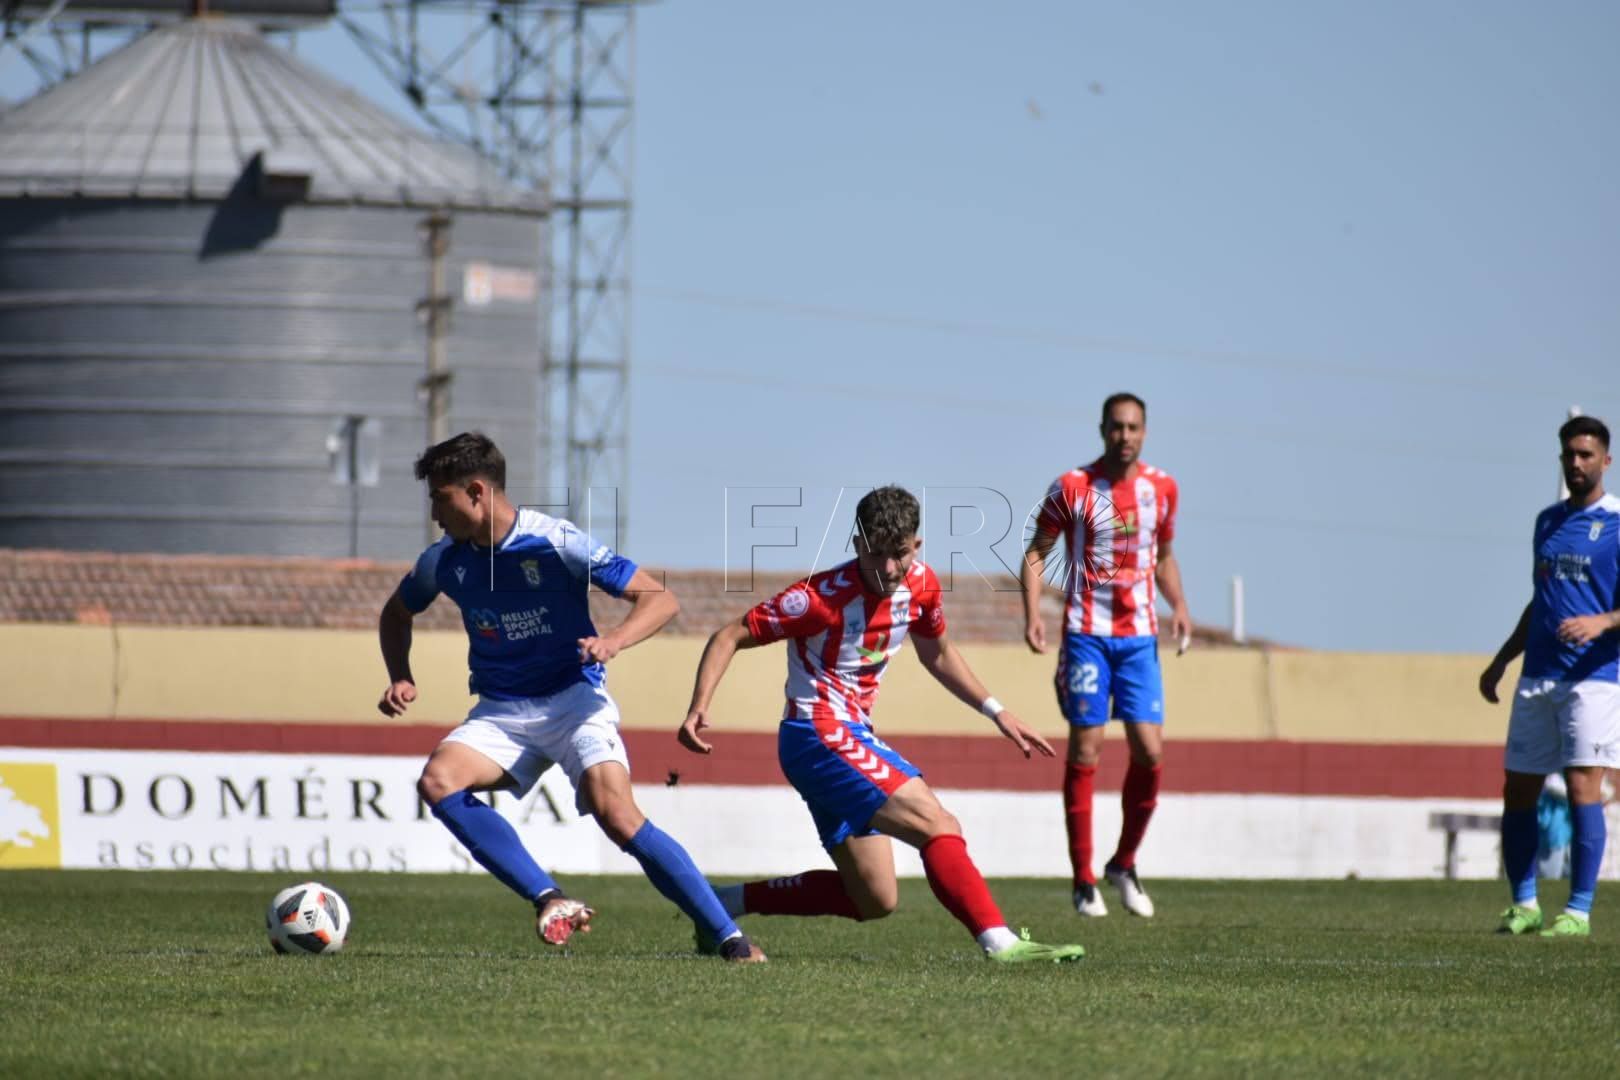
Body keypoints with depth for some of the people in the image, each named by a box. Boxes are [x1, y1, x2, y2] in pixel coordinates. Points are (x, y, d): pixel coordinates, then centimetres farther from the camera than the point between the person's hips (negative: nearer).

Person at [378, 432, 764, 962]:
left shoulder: (555, 543, -16)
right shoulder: (445, 560, -1)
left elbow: (660, 599, -14)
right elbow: (398, 613, 21)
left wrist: (614, 640, -32)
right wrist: (401, 678, 3)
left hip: (574, 699, -5)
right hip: (500, 712, 5)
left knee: (617, 814, -25)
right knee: (437, 780, -23)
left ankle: (731, 939, -18)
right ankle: (550, 900, -22)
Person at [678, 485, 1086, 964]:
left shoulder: (920, 585, 1)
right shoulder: (823, 597, -19)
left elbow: (937, 654, 21)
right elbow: (730, 636, -13)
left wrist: (996, 712, 14)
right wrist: (699, 708, -26)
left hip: (854, 736, 9)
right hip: (818, 737, -9)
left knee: (874, 899, 10)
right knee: (938, 825, -22)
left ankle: (725, 903, 17)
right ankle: (1000, 942, -30)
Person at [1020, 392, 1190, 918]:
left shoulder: (1162, 489, 7)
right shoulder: (1072, 488, -4)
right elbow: (1037, 553, 2)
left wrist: (1179, 606, 3)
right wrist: (1033, 613, -13)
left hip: (1140, 637, 3)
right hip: (1087, 633, -3)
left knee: (1150, 751, -5)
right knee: (1084, 751, -4)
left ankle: (1124, 864, 14)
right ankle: (1084, 879, 2)